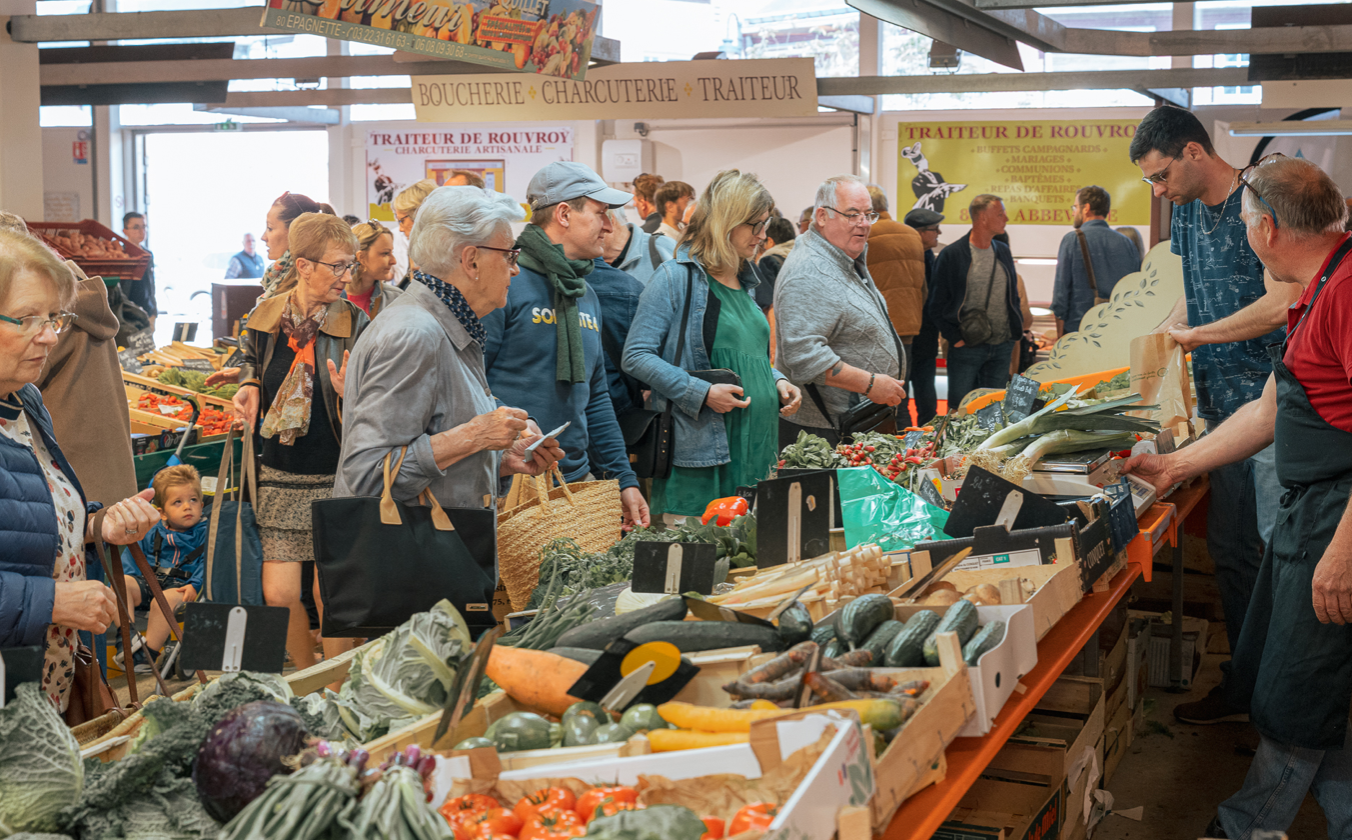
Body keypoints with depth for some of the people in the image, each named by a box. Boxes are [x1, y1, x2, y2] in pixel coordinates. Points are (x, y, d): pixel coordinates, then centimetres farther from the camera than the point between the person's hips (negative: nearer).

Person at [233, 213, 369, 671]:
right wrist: (249, 388, -1)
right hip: (280, 476, 3)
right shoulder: (265, 316, 1)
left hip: (336, 478, -3)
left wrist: (347, 393, -27)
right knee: (279, 596, 2)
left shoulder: (355, 324, -7)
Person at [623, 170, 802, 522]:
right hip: (700, 453, -8)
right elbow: (636, 356, -12)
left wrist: (777, 382, 9)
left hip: (755, 449, 8)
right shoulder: (677, 277, -7)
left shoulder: (743, 282, 18)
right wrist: (702, 393, -19)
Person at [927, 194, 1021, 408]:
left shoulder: (1003, 252, 10)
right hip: (966, 348, -5)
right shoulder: (951, 255, -7)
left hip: (1002, 348, 5)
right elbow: (937, 305, -6)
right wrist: (955, 338, -11)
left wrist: (1015, 332, 8)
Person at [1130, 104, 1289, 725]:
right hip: (1220, 402, 8)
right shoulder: (1187, 211, 15)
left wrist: (1192, 335, -11)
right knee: (1230, 550, 12)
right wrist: (1158, 336, 7)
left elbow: (1282, 303, -19)